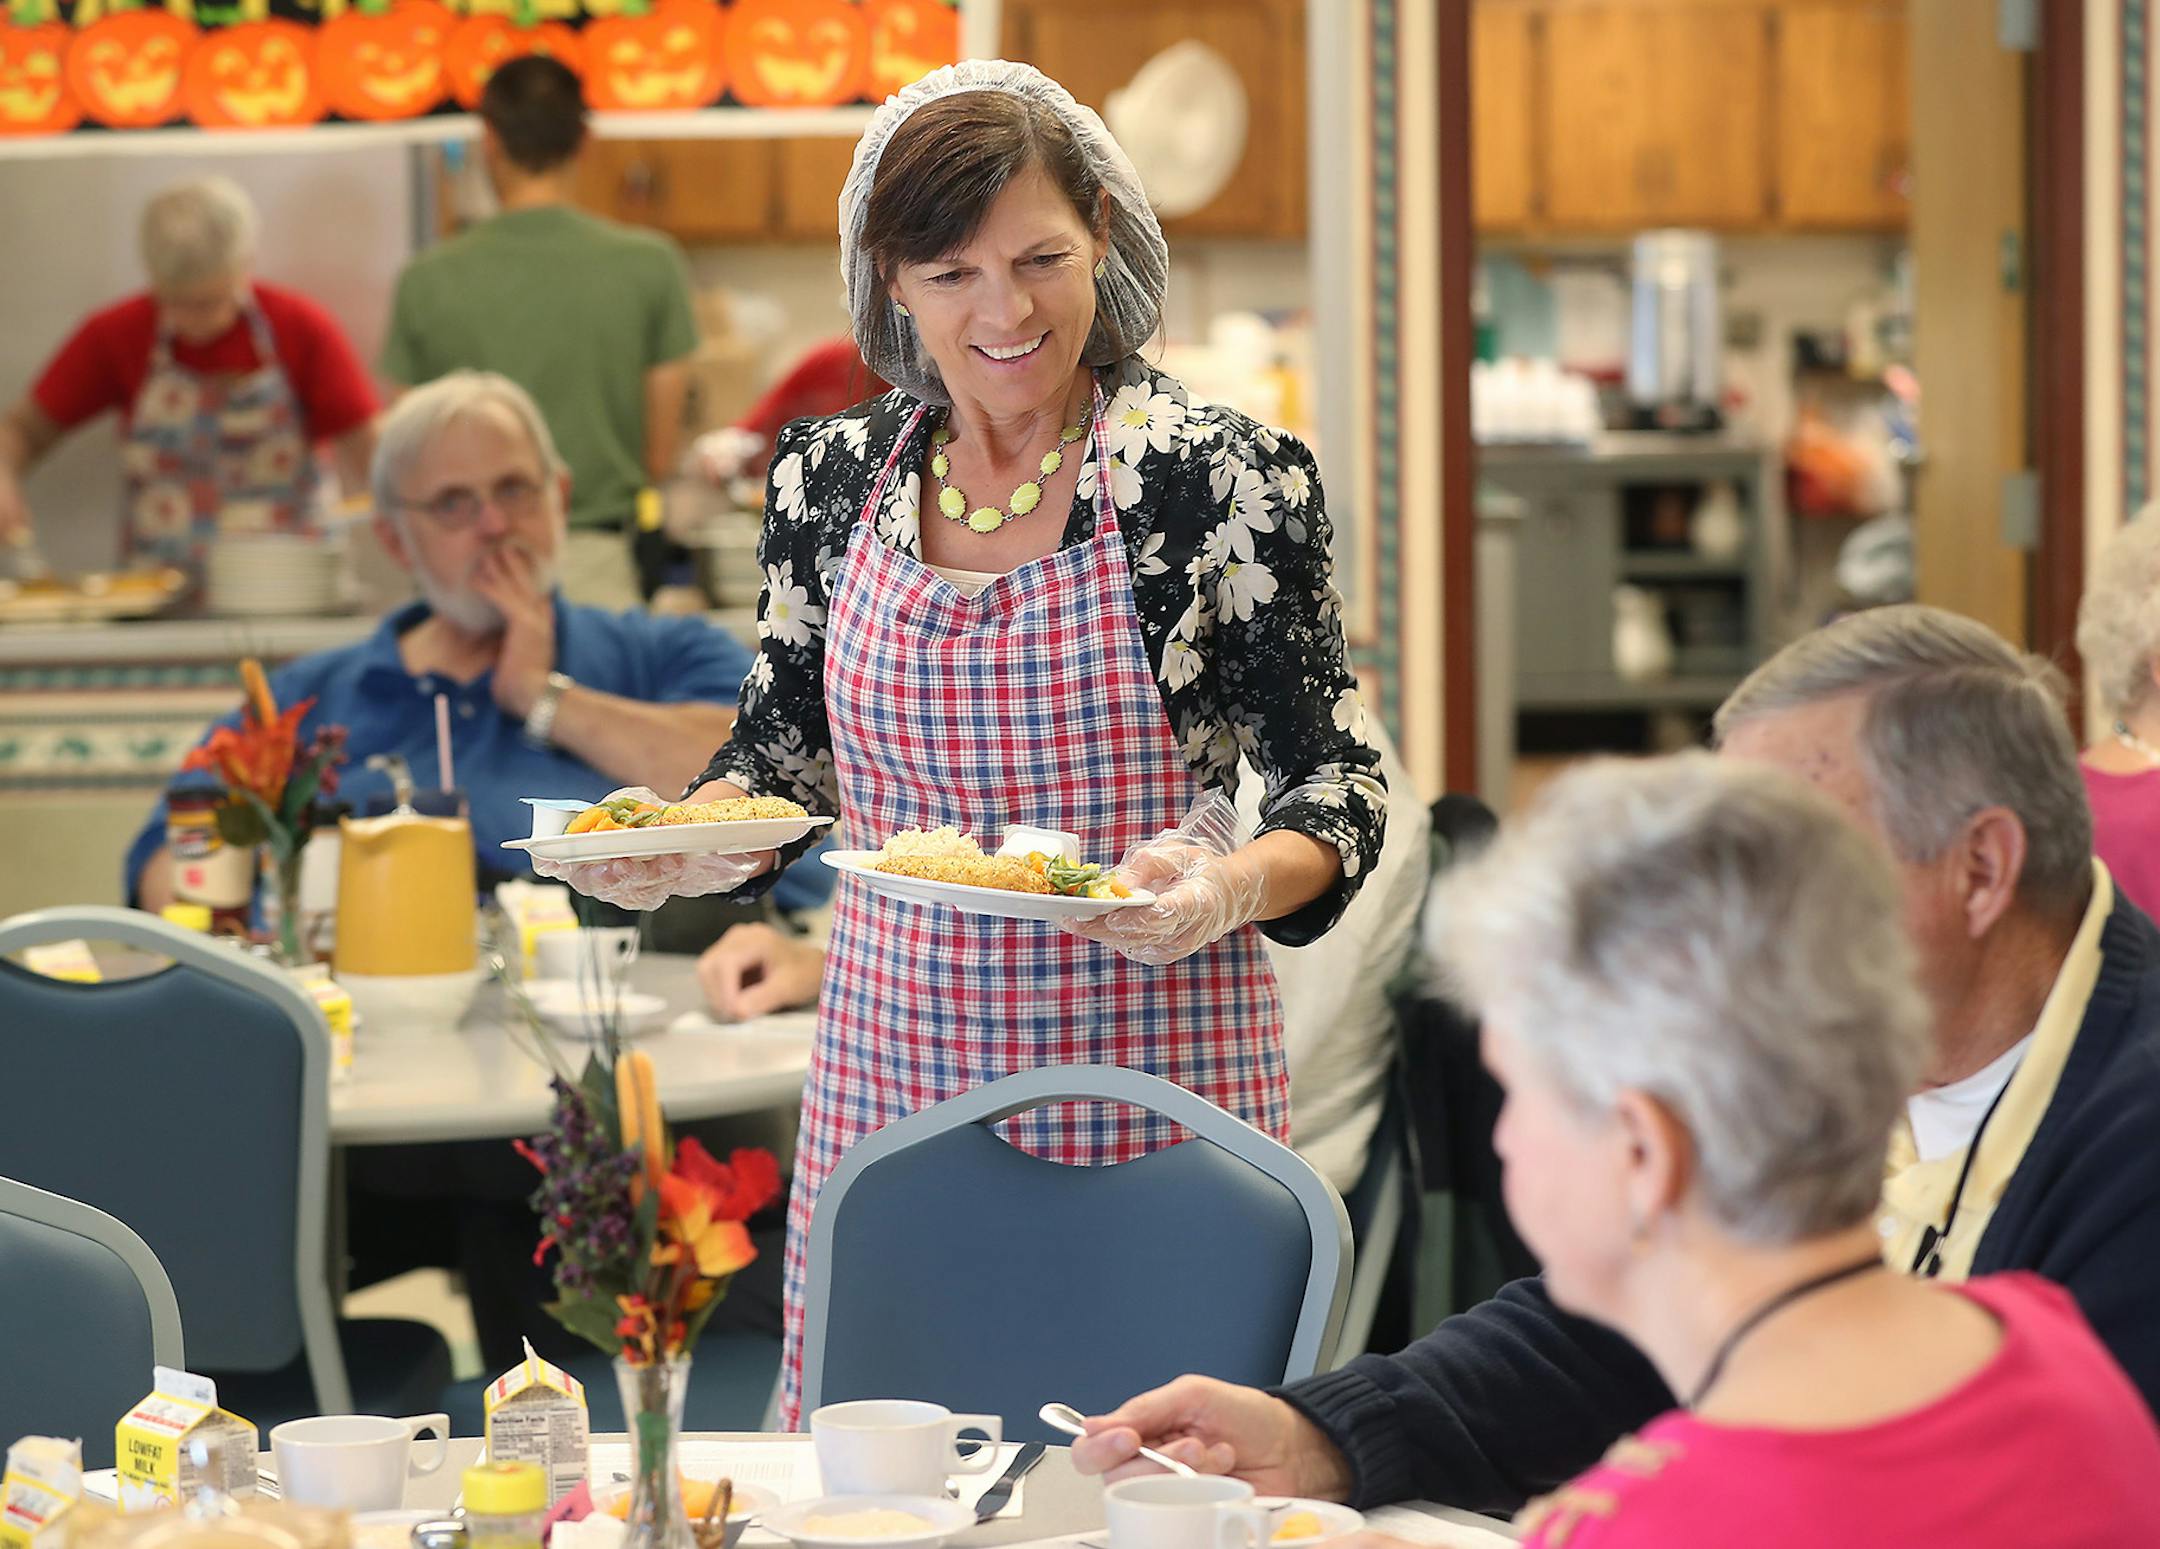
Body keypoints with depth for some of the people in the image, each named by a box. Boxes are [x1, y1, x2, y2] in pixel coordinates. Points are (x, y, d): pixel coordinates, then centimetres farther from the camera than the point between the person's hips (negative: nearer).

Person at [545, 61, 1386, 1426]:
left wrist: (1235, 886, -25)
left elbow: (1337, 787, -5)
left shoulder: (1217, 476, -8)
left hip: (1149, 1081, -3)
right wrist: (696, 836, -5)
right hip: (892, 1075, 3)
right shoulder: (831, 478, 4)